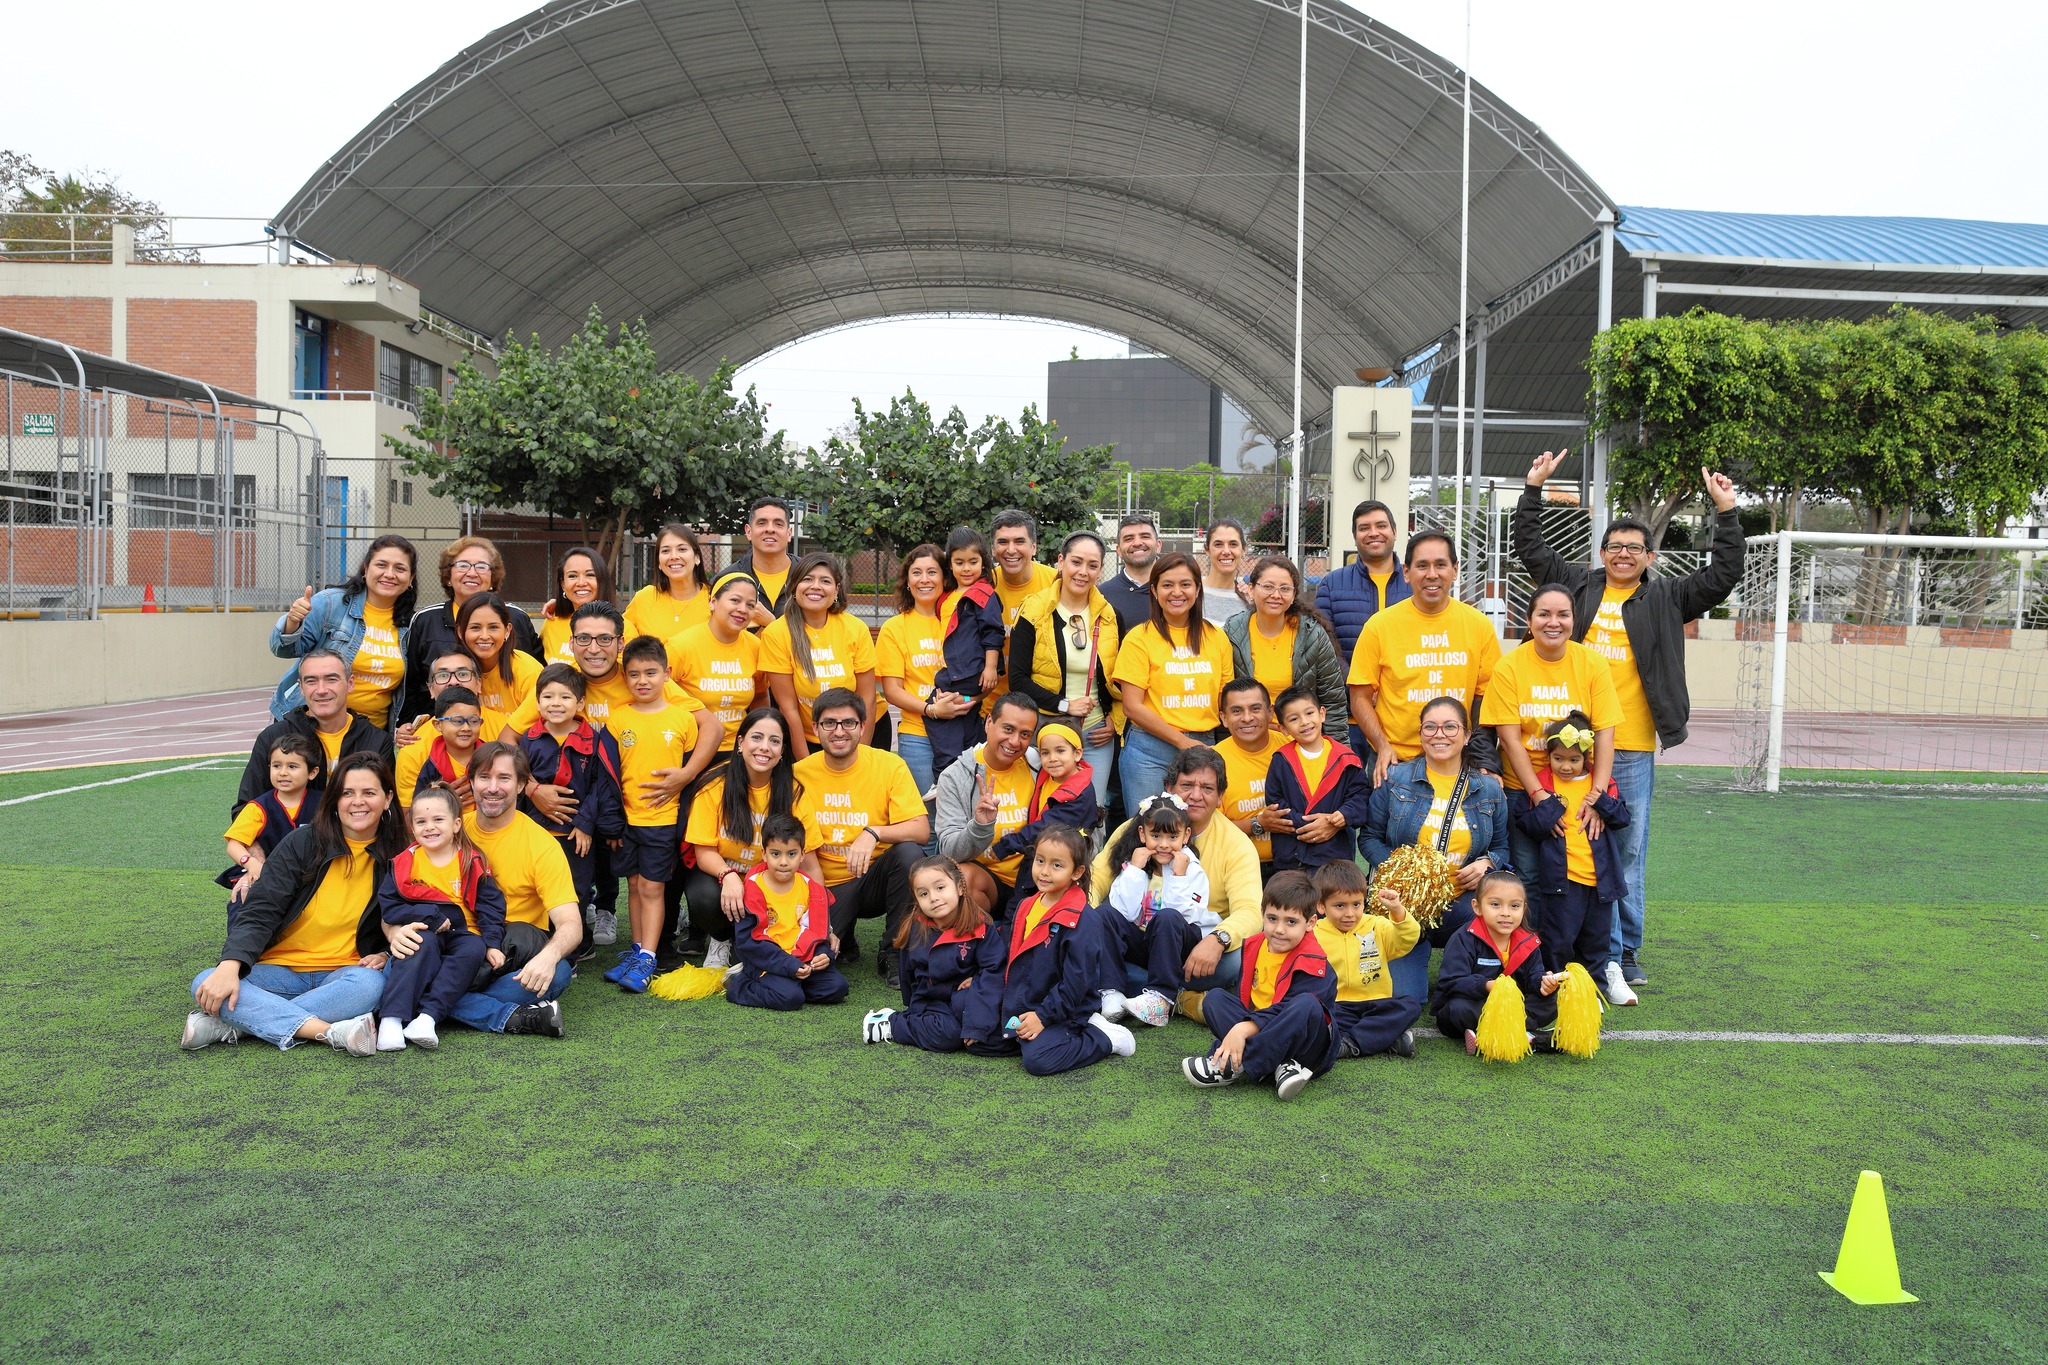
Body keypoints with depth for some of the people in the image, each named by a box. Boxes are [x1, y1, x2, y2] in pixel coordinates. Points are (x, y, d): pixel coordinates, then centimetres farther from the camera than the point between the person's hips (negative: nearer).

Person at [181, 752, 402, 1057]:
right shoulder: (302, 843, -1)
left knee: (371, 983, -36)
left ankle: (230, 1024, -29)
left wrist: (384, 955, -10)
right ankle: (331, 1032, -41)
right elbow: (260, 913, -9)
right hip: (280, 971, 0)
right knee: (205, 984, -27)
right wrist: (230, 964, -25)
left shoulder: (396, 859, 3)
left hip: (341, 974, 0)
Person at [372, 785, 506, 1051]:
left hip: (463, 935, 1)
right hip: (422, 933, -1)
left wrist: (492, 944, -12)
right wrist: (430, 918, -14)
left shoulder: (472, 862, 3)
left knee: (474, 949, -32)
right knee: (424, 944, -34)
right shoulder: (405, 862, 3)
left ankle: (428, 1015, -39)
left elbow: (491, 906, 2)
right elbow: (388, 907, -1)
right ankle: (391, 1019, -43)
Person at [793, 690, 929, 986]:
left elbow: (921, 831, -16)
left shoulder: (889, 765, -9)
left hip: (875, 878, 0)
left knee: (909, 852, -31)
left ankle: (894, 953, -11)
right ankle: (843, 941, 15)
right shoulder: (801, 774, -6)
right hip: (829, 887, 0)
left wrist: (873, 833, -33)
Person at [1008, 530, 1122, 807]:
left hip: (1096, 733, 3)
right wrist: (1064, 705, -14)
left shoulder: (1109, 616, 6)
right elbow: (1017, 677, -8)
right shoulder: (1034, 611, -5)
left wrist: (1115, 720, 4)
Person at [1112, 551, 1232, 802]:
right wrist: (1182, 741, -11)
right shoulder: (1139, 638, -3)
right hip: (1150, 750, -3)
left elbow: (1226, 699, 14)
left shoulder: (1217, 637, 9)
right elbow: (1132, 706, -7)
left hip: (1203, 747, 3)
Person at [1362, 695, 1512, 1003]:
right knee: (1404, 997, -15)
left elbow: (1501, 847, 17)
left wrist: (1487, 864, -7)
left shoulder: (1489, 789, 8)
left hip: (1463, 906, 2)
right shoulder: (1395, 779, 2)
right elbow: (1370, 837, 6)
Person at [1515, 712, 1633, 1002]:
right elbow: (1528, 825, -8)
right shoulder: (1542, 784, -2)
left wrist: (1602, 802, -11)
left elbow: (1623, 818, 4)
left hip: (1599, 876, 3)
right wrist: (1549, 806, -19)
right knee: (1559, 939, -1)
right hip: (1562, 877, -3)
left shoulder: (1600, 782, 8)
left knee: (1596, 938, 15)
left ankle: (1599, 980, 34)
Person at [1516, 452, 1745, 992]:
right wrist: (1533, 489, 12)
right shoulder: (1579, 585, 11)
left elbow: (1723, 576, 6)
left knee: (1629, 854, 6)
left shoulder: (1665, 598, 10)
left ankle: (1626, 953, 17)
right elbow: (1531, 548, 15)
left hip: (1633, 749, 0)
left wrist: (1726, 512, 1)